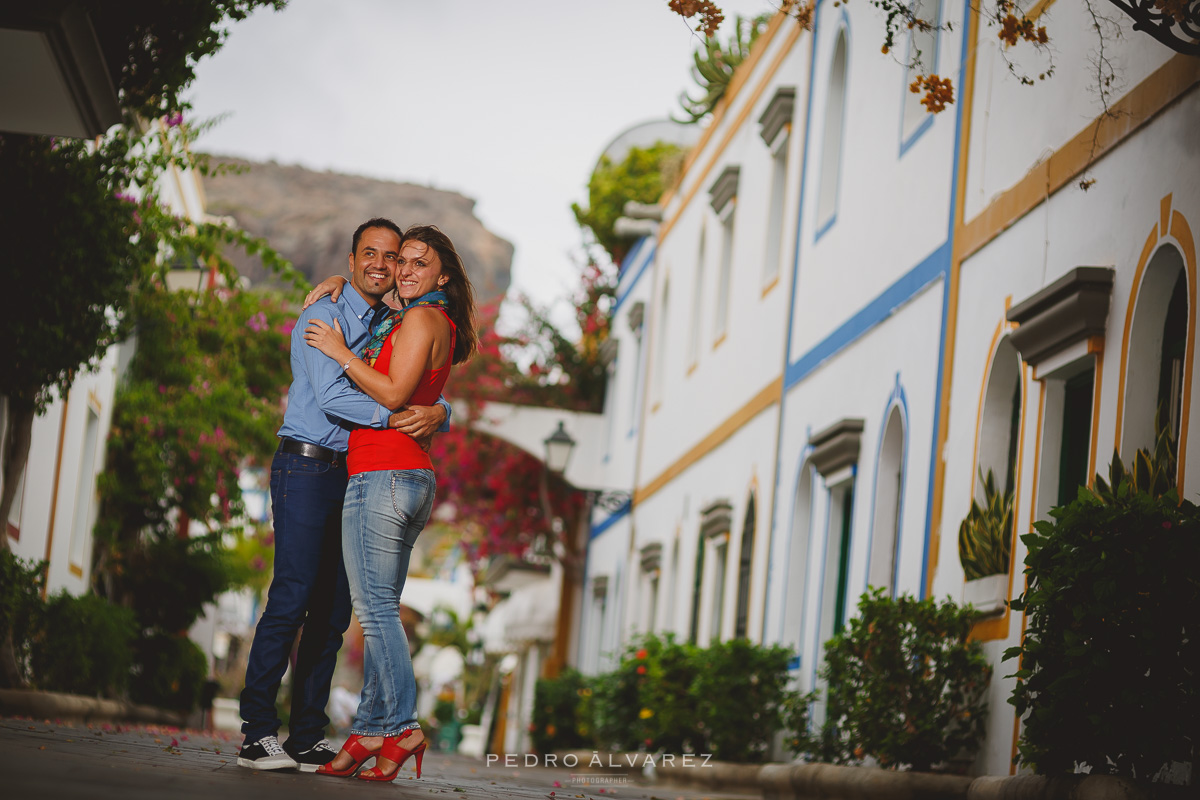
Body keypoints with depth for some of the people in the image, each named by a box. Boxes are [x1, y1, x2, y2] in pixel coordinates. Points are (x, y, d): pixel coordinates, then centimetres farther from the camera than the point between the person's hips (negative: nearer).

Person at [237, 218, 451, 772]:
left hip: (357, 476, 7)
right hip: (308, 469, -7)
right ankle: (257, 733, -10)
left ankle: (307, 738, 8)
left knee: (333, 610, 4)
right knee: (291, 598, -13)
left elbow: (424, 394, 11)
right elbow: (331, 395, -16)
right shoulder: (324, 316, -3)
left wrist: (438, 412, -13)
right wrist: (394, 418, -24)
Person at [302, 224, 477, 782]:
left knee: (376, 608, -11)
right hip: (414, 479, 10)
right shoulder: (436, 323, 22)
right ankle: (368, 731, 6)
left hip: (381, 475, -10)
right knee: (379, 610, 7)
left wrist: (340, 352, -8)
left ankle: (402, 725, -13)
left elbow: (393, 392, -17)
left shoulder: (422, 318, -7)